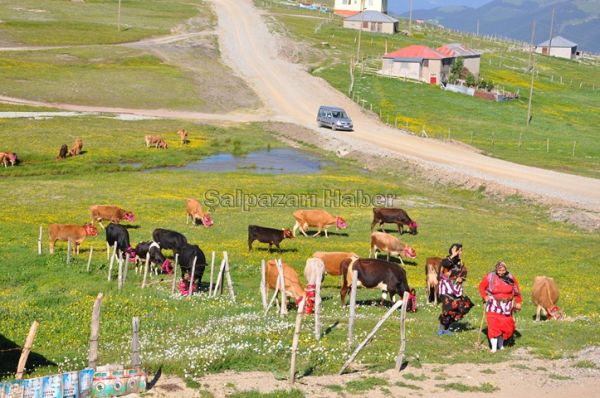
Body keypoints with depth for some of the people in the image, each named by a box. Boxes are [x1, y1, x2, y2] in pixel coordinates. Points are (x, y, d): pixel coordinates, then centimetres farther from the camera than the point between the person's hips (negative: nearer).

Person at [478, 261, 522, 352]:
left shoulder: (510, 278, 0)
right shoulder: (490, 277, -5)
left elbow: (516, 290, 9)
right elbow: (481, 286, 5)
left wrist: (518, 302, 6)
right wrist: (485, 296, -8)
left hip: (506, 306, 2)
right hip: (493, 305, -2)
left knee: (506, 325, 5)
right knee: (493, 325, -11)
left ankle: (501, 344, 23)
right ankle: (494, 347, -12)